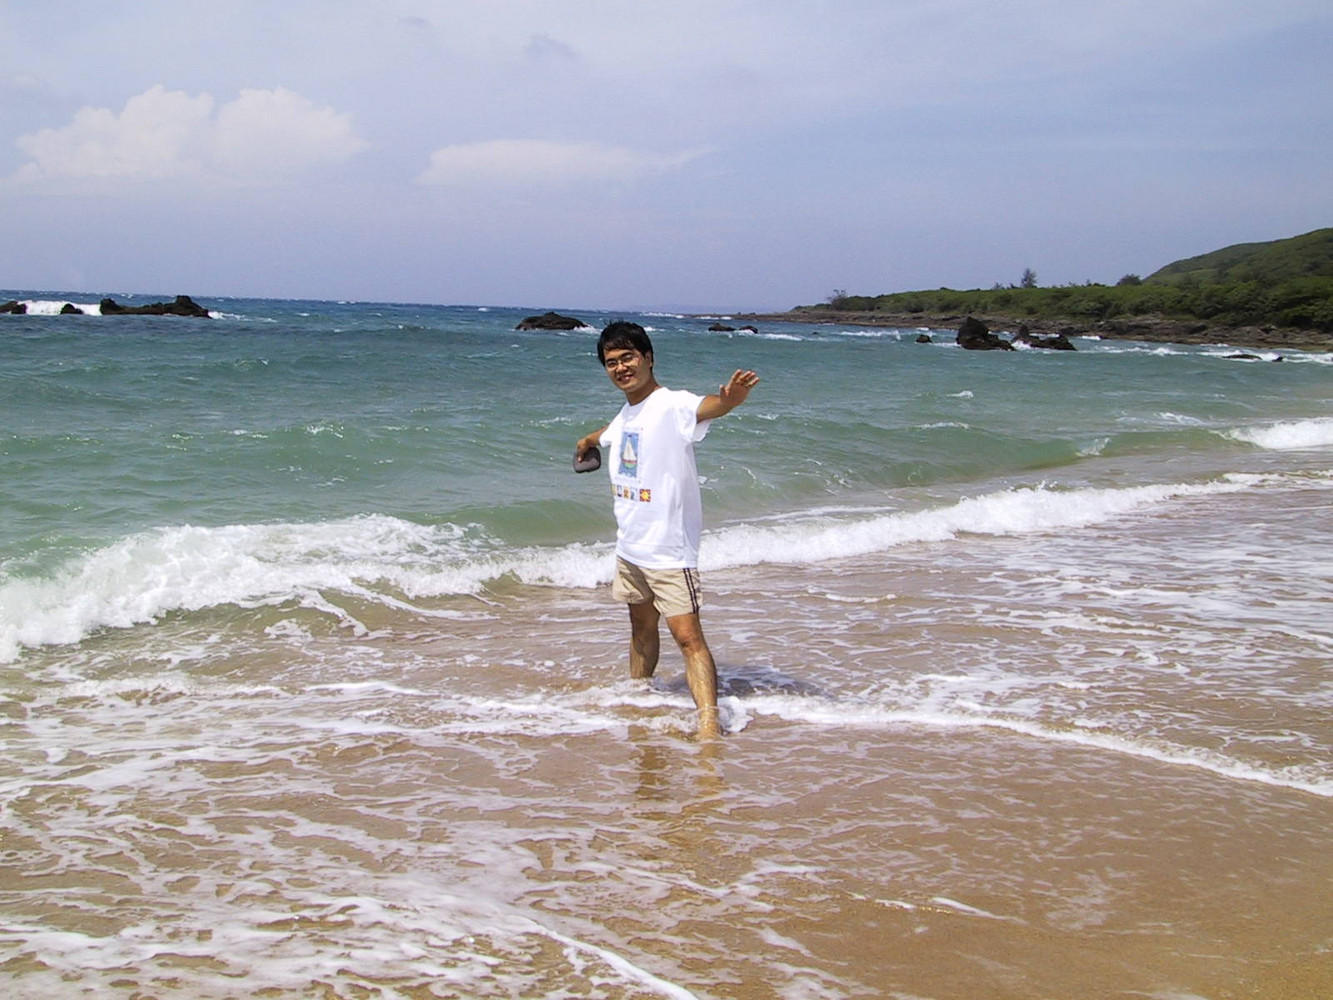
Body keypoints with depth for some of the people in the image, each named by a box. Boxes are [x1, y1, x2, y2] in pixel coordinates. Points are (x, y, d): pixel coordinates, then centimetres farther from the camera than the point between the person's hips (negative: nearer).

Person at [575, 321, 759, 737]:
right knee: (642, 627, 22)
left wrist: (731, 397, -65)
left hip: (669, 548, -8)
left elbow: (710, 406, -41)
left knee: (688, 635, -15)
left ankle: (709, 722, -20)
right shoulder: (625, 415, 10)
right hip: (630, 546, 8)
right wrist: (586, 442, 60)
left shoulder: (673, 406, -16)